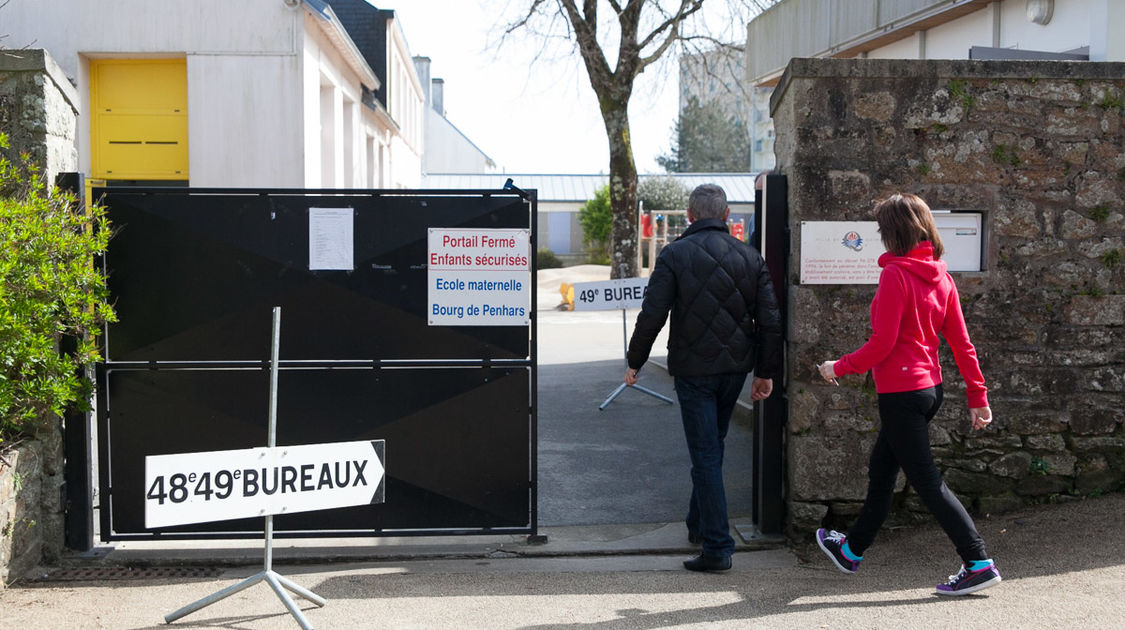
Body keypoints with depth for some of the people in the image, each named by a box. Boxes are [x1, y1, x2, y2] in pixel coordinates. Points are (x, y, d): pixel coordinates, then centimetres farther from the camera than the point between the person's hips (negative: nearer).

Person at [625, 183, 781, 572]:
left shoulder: (675, 254, -7)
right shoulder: (749, 256, 4)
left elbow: (652, 315, -12)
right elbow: (770, 321, 2)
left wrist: (634, 362, 0)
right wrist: (766, 372, 10)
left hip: (693, 368, -4)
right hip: (736, 366, 4)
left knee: (705, 454, -1)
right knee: (712, 446, 21)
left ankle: (718, 547, -3)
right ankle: (699, 524, 35)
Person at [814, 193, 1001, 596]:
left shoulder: (895, 274, -17)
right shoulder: (940, 274, 5)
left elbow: (882, 342, -19)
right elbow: (960, 340, 6)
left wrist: (840, 368, -5)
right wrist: (977, 395, 9)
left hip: (901, 392, -9)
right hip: (930, 386, 9)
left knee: (926, 481, -1)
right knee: (881, 468, 21)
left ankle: (979, 564, 0)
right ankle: (853, 549, 36)